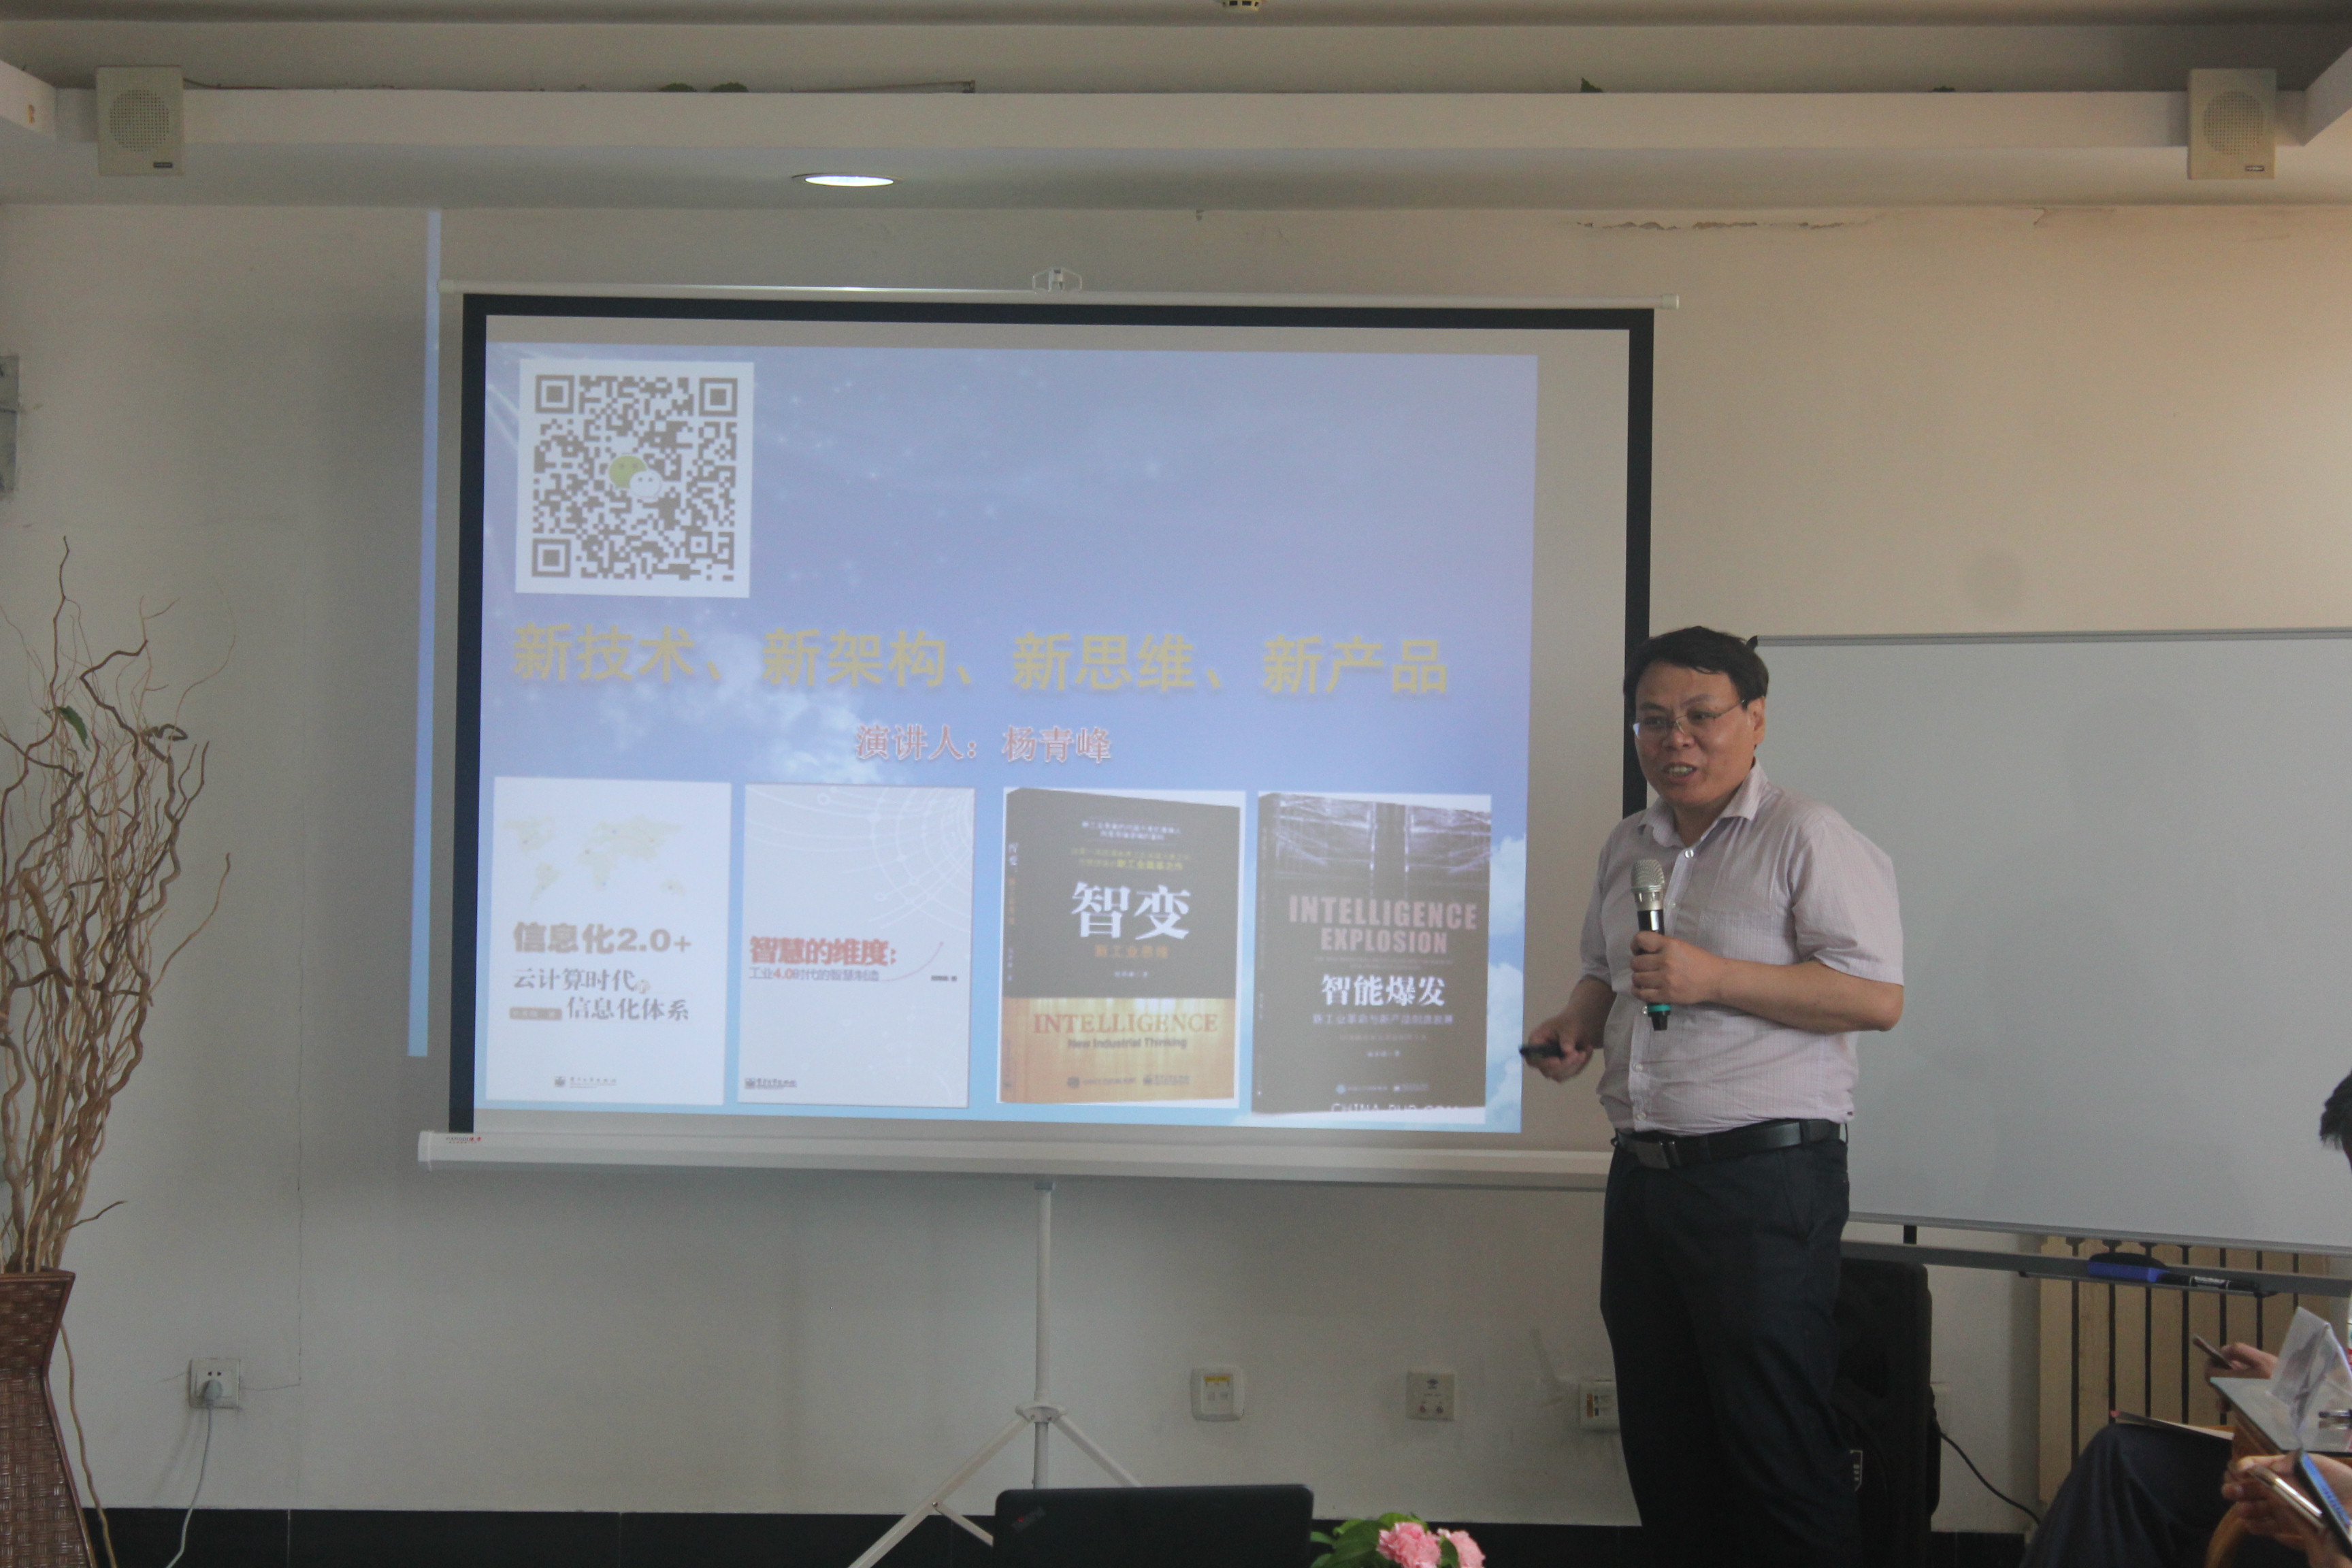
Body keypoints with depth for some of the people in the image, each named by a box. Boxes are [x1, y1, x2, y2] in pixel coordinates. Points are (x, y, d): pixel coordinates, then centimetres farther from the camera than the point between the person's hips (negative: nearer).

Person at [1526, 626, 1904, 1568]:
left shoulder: (1806, 838, -7)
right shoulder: (1628, 849, 17)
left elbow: (1876, 996, -14)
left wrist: (1713, 978, -19)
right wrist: (1576, 1026, 10)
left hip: (1765, 1174, -8)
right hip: (1644, 1174, 8)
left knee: (1779, 1447, -7)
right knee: (1663, 1445, 13)